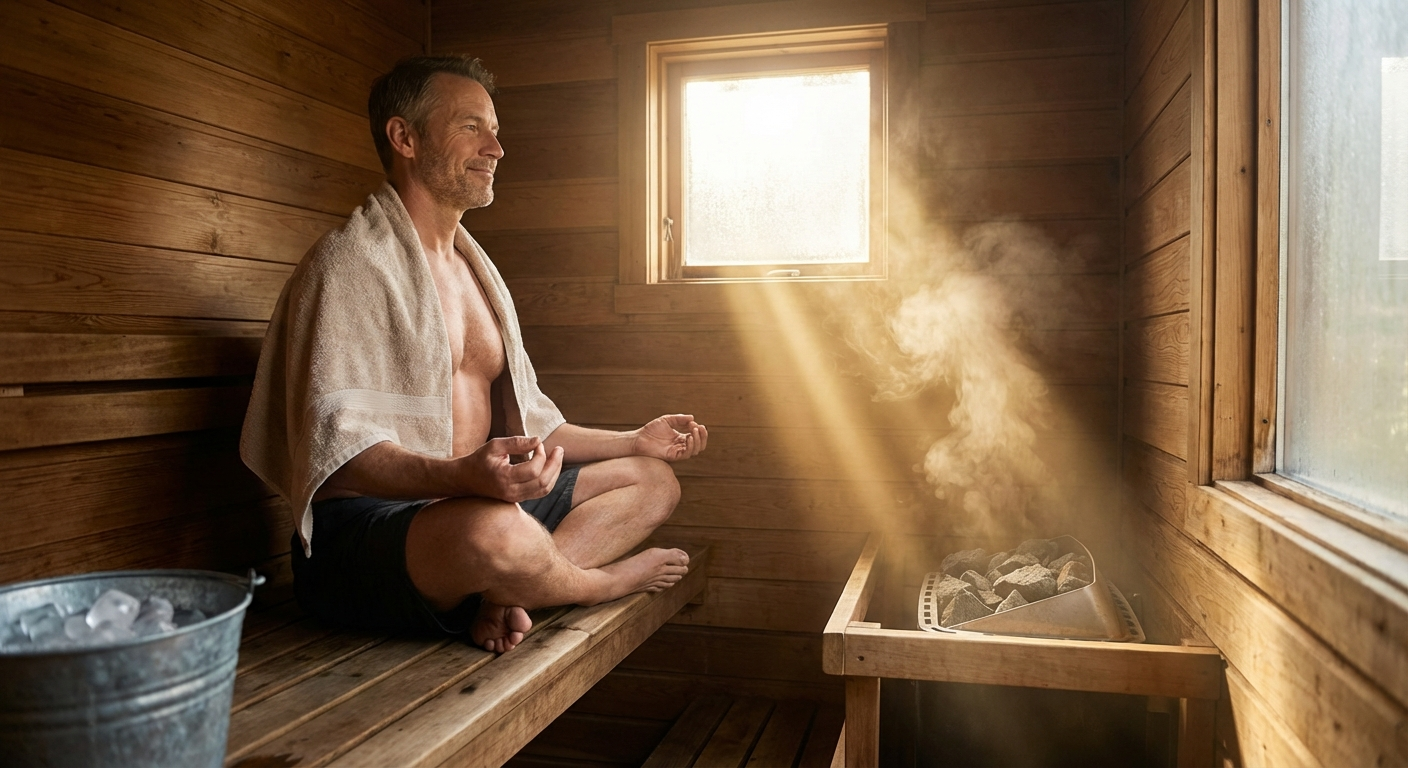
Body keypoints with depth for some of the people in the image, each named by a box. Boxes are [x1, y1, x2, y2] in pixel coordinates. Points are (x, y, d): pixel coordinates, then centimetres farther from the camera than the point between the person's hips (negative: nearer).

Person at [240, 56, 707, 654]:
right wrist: (460, 476, -39)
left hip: (470, 501, 9)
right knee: (495, 532, -41)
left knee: (653, 480, 9)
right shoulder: (352, 262, -9)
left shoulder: (475, 268, 20)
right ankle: (610, 579, -4)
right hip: (362, 526, -9)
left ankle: (500, 598, -16)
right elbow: (337, 448, -21)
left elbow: (526, 424, 25)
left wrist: (634, 441, 19)